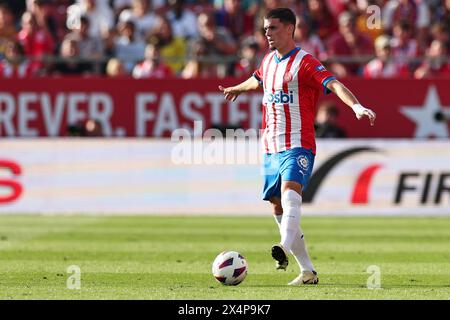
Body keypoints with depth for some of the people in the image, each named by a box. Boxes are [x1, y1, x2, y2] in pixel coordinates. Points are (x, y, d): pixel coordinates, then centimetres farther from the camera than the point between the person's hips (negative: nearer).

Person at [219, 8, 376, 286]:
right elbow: (257, 80, 38)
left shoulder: (304, 62, -10)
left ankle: (286, 247, -51)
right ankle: (308, 271, 12)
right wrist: (237, 89, 58)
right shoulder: (269, 61, 14)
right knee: (278, 207, 6)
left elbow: (334, 84, -24)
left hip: (298, 145, -8)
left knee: (290, 191, -31)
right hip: (271, 147, 8)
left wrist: (356, 105, -41)